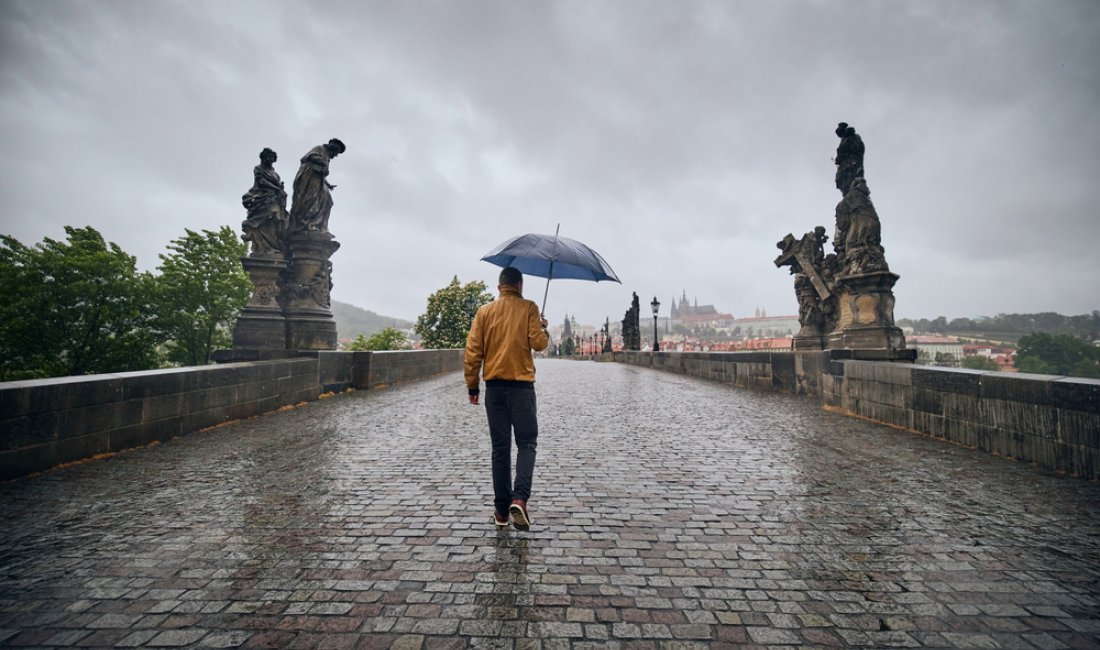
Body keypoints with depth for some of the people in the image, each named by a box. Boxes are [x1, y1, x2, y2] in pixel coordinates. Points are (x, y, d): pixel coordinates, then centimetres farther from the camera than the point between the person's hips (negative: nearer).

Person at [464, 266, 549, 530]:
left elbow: (473, 351, 3)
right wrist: (543, 328, 13)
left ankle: (501, 510, 14)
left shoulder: (484, 311, 7)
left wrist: (472, 386, 9)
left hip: (494, 385, 3)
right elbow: (538, 343, -8)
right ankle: (520, 498, -12)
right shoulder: (528, 308, -1)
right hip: (521, 384, -3)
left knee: (500, 448, 9)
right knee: (526, 444, 7)